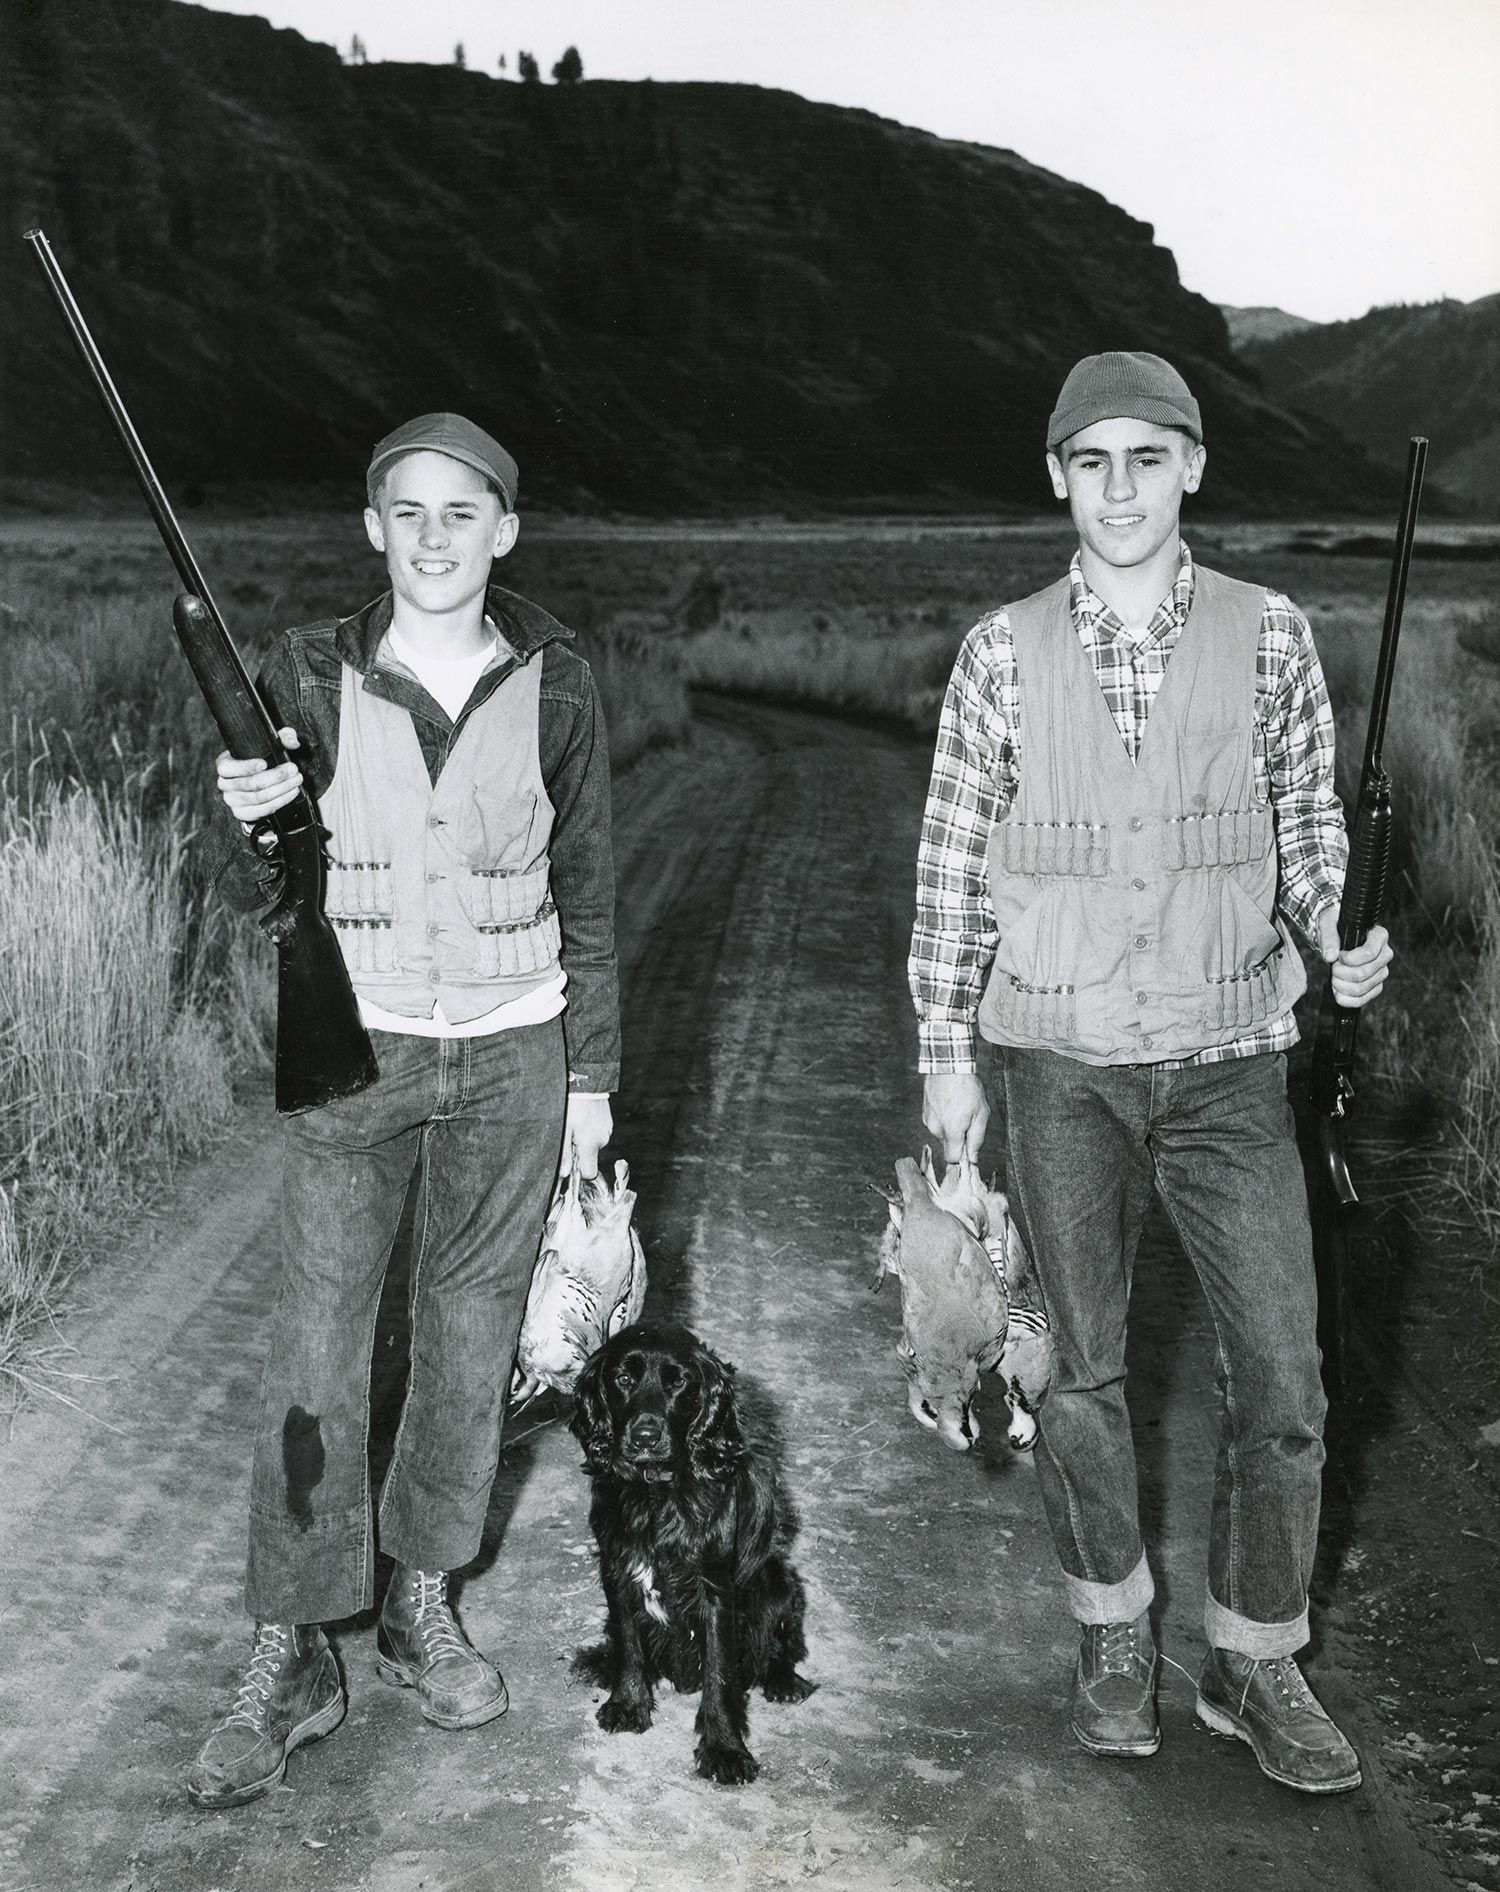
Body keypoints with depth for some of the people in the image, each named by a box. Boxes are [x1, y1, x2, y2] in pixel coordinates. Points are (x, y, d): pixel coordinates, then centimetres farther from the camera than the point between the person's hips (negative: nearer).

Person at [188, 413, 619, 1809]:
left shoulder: (551, 687, -1)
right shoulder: (310, 675, -3)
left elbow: (585, 894, 6)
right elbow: (254, 898, 1)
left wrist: (590, 1074, 6)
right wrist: (250, 825, -22)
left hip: (512, 1052, 1)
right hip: (353, 1050, -1)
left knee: (472, 1329, 8)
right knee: (315, 1344, -3)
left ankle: (420, 1603, 26)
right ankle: (290, 1660, 8)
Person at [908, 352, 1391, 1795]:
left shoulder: (1269, 636, 0)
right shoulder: (1004, 651, -1)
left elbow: (1307, 824, 9)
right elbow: (953, 863, 4)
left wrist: (1337, 938, -11)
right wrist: (945, 1055, 3)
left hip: (1227, 1057, 0)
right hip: (1061, 1064, 0)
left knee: (1281, 1378, 0)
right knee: (1082, 1369, 10)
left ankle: (1255, 1664, 19)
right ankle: (1115, 1634, 30)